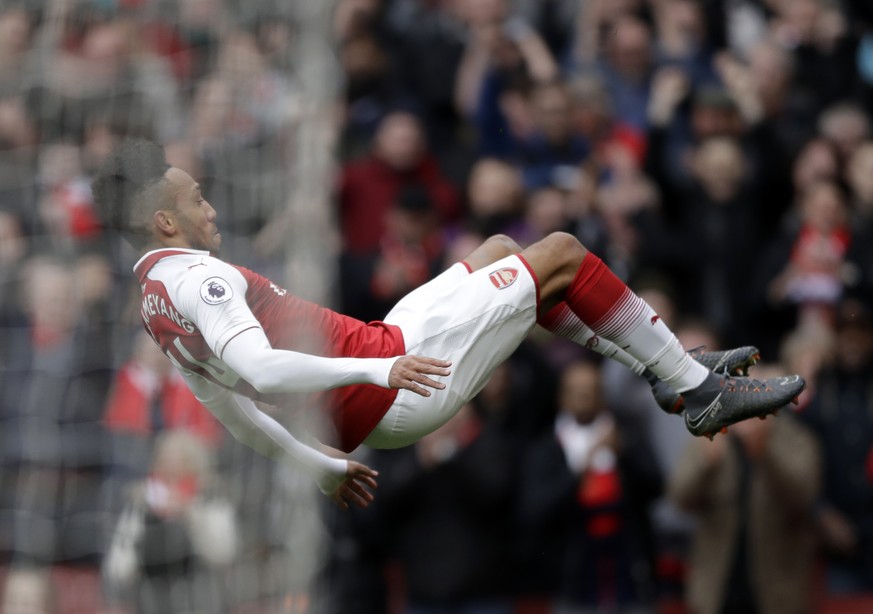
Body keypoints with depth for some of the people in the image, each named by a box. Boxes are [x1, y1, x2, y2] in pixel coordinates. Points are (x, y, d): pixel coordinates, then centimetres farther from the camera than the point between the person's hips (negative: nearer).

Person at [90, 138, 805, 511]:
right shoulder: (197, 278, -18)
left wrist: (323, 465, 28)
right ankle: (704, 392, 9)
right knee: (561, 252, -1)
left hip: (385, 377, 11)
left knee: (501, 249, 25)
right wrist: (377, 369, -35)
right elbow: (258, 369, -34)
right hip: (399, 385, -11)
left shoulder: (156, 299, 12)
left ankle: (655, 365, 26)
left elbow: (233, 410, 21)